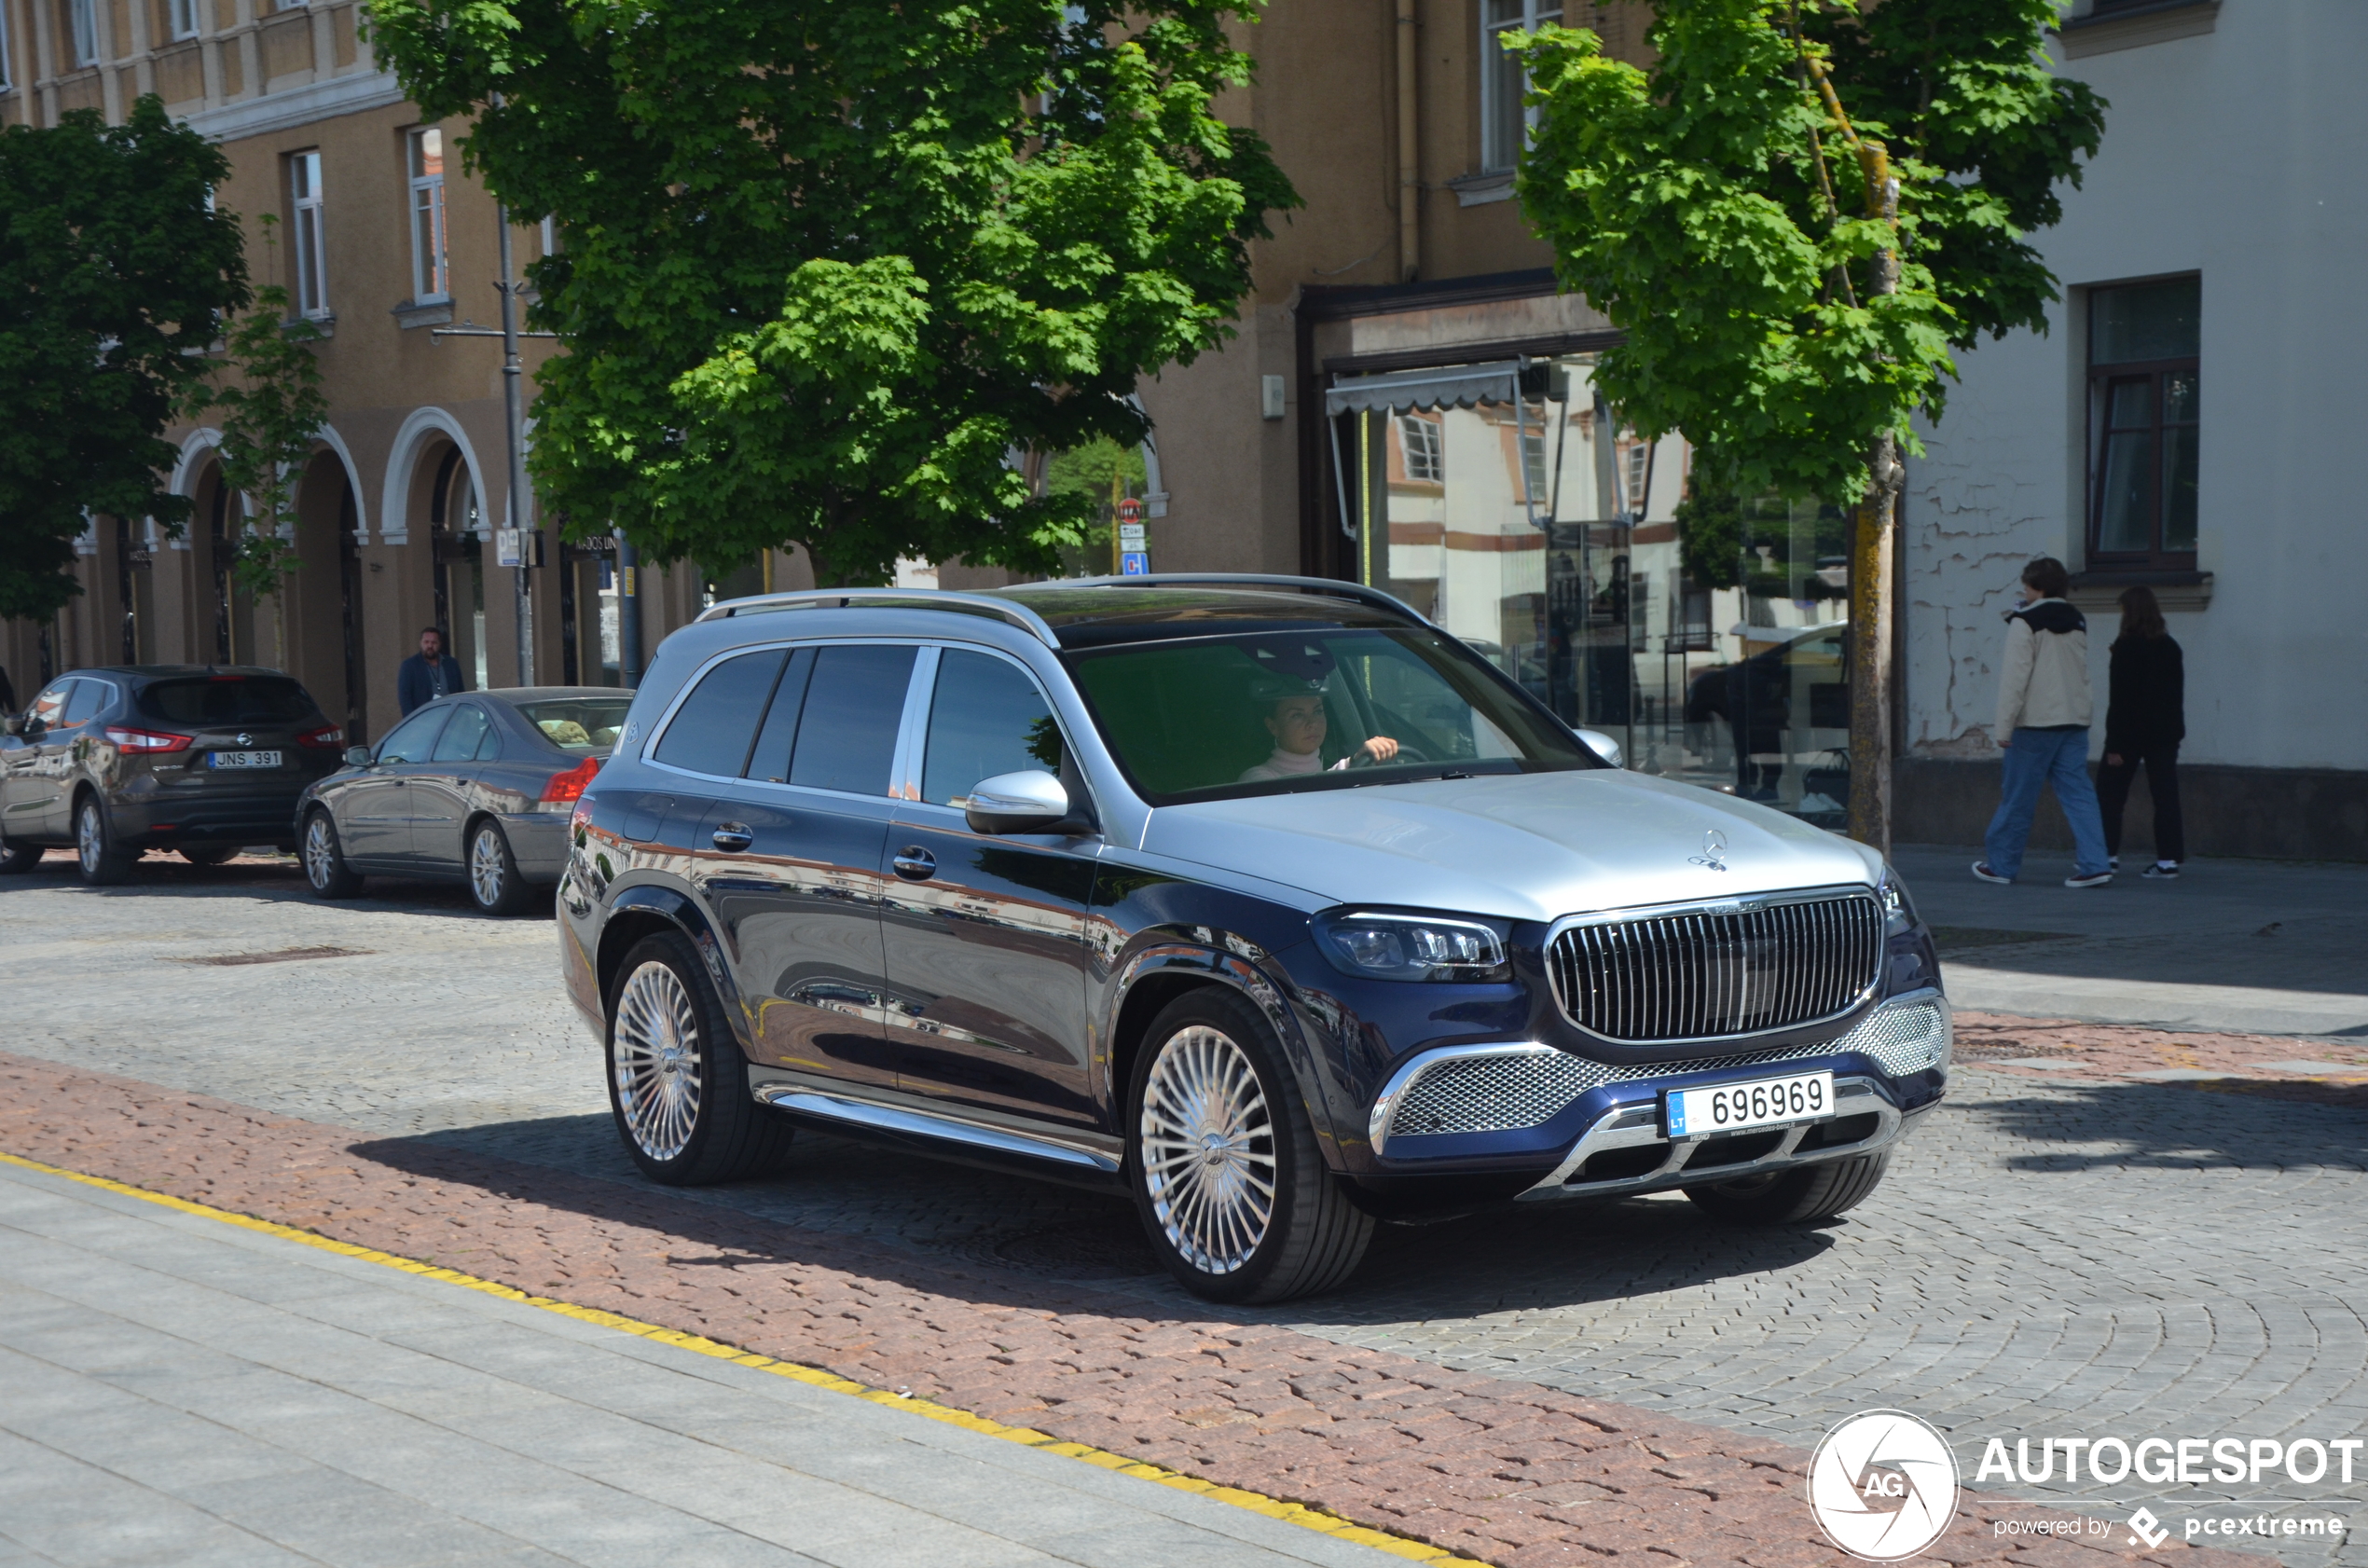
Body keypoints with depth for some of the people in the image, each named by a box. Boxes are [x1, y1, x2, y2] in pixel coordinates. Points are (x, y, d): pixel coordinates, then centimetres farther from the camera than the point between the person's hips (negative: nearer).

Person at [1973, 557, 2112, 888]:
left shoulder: (2025, 623, -9)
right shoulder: (2078, 622, 12)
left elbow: (2015, 678, -13)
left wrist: (2004, 727, -11)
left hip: (2036, 723, -6)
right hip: (2075, 720, 6)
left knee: (2018, 797, 4)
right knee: (2078, 794, 2)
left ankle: (2001, 863, 14)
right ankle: (2093, 864, -8)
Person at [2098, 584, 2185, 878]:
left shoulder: (2126, 647, -12)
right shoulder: (2170, 647, 7)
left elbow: (2119, 699, -13)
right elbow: (2177, 693, 12)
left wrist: (2114, 744, -12)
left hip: (2132, 732, -6)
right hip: (2165, 732, 6)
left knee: (2110, 793, 6)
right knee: (2165, 795, 3)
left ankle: (2106, 853, 7)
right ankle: (2169, 858, 0)